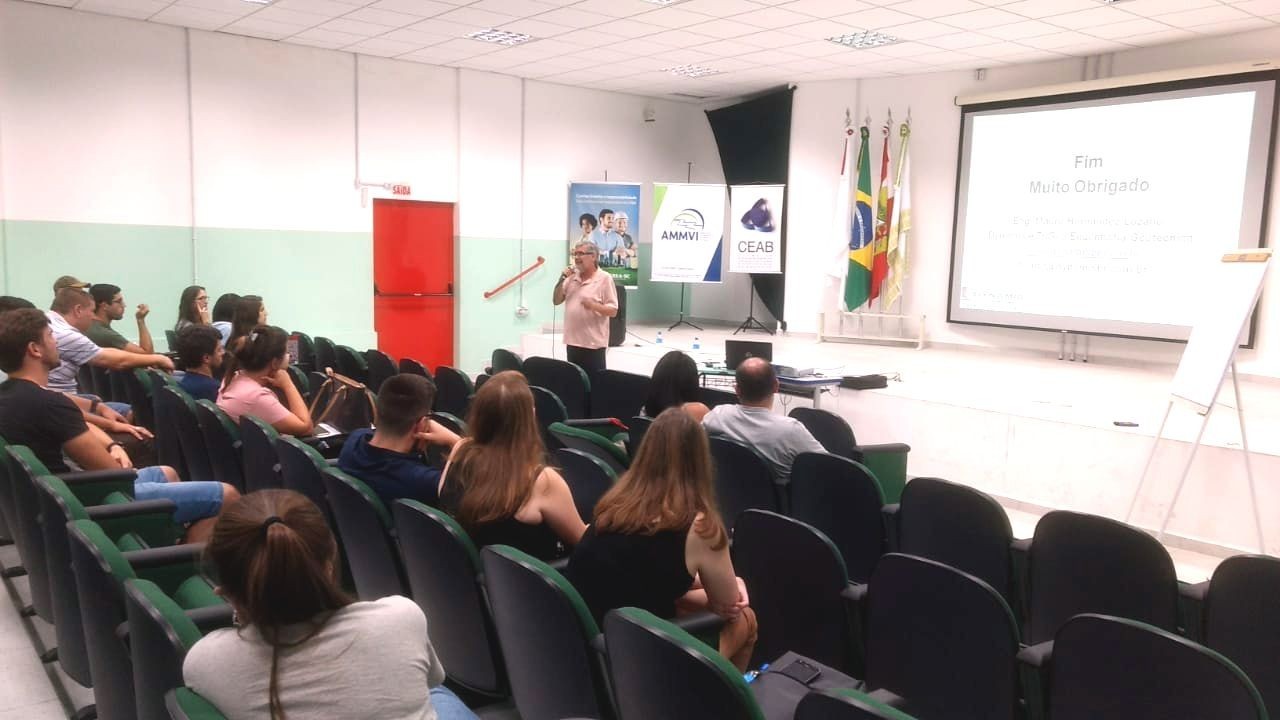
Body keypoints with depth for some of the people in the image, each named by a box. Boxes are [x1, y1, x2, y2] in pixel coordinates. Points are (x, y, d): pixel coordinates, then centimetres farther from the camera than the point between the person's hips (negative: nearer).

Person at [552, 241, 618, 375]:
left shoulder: (605, 278, -6)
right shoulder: (571, 277, 12)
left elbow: (613, 311, -10)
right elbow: (556, 301, 11)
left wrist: (594, 306, -28)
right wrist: (562, 279, -2)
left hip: (593, 343, -6)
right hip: (572, 341, 6)